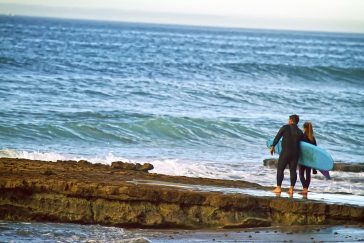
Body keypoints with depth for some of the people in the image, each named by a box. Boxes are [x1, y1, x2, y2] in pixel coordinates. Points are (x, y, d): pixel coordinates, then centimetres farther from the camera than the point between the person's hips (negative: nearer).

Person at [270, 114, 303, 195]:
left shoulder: (285, 127, -1)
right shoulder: (300, 132, 10)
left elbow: (277, 137, -5)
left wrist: (273, 146, -2)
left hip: (286, 152, -4)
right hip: (296, 153, 4)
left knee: (280, 169, 3)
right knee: (293, 170, 6)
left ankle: (278, 187, 0)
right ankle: (291, 188, 1)